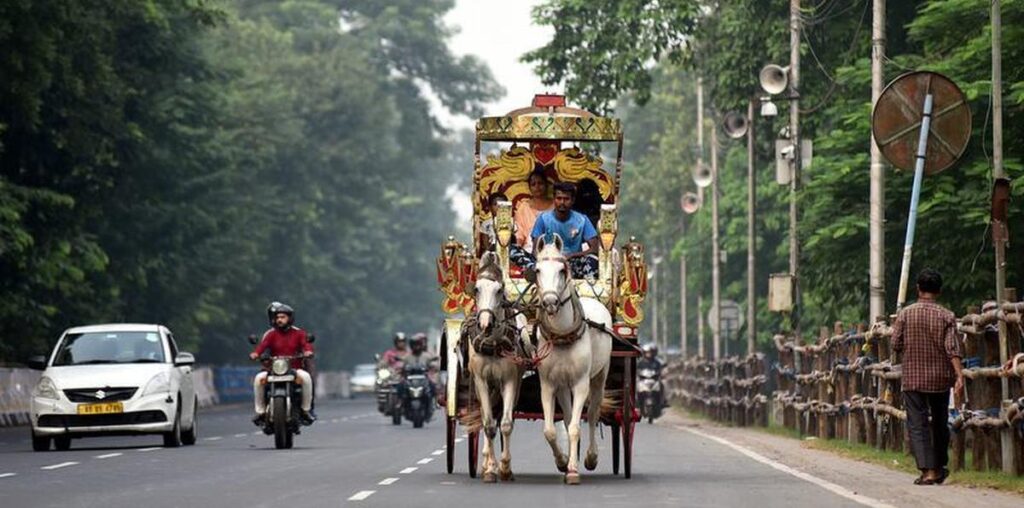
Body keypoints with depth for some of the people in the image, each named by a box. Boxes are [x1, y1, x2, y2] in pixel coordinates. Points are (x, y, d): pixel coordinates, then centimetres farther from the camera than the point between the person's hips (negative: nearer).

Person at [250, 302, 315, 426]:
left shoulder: (298, 333, 9)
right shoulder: (271, 334, 7)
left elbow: (305, 343, -9)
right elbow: (263, 344, -11)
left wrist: (308, 351, -34)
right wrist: (255, 353, -33)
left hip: (295, 369, -1)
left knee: (306, 377, -32)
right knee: (259, 378, -27)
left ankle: (306, 410, -19)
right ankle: (260, 411, -16)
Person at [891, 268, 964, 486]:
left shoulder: (905, 314, -5)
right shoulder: (946, 316, -5)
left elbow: (896, 345, -3)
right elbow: (953, 349, -13)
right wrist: (960, 377, -18)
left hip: (913, 378, -1)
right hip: (940, 378, 1)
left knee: (917, 425, -3)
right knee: (940, 423, 17)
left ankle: (927, 470, -17)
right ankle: (940, 467, 29)